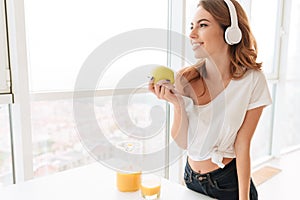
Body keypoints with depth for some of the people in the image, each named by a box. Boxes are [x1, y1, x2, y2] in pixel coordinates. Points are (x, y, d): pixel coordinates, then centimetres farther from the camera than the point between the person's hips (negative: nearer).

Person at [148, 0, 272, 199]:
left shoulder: (252, 80, -17)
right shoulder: (185, 78, -12)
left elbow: (242, 146, -13)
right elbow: (183, 142, -10)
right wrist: (177, 104, -26)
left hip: (230, 183, -2)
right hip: (191, 178, 3)